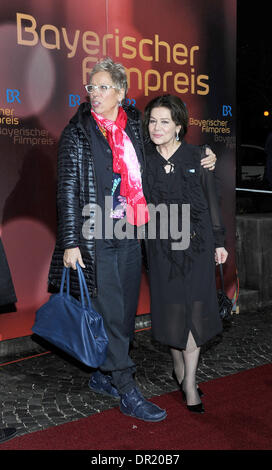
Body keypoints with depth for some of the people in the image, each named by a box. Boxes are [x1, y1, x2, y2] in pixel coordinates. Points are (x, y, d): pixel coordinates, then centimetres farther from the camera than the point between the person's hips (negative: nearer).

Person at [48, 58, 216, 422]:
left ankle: (103, 375, 28)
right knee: (110, 312, -2)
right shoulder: (77, 133, -2)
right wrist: (70, 242, -10)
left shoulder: (135, 127, 9)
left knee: (125, 310, 11)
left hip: (130, 234, 5)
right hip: (96, 236, -5)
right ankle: (127, 393, 8)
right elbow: (68, 191, -5)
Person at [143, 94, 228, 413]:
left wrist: (218, 242, 3)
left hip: (196, 242, -1)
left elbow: (211, 202, 3)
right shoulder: (144, 160, 2)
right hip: (161, 245, 1)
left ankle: (189, 382, 10)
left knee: (193, 309, 0)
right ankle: (179, 368, 29)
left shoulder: (198, 158, -2)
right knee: (170, 308, 8)